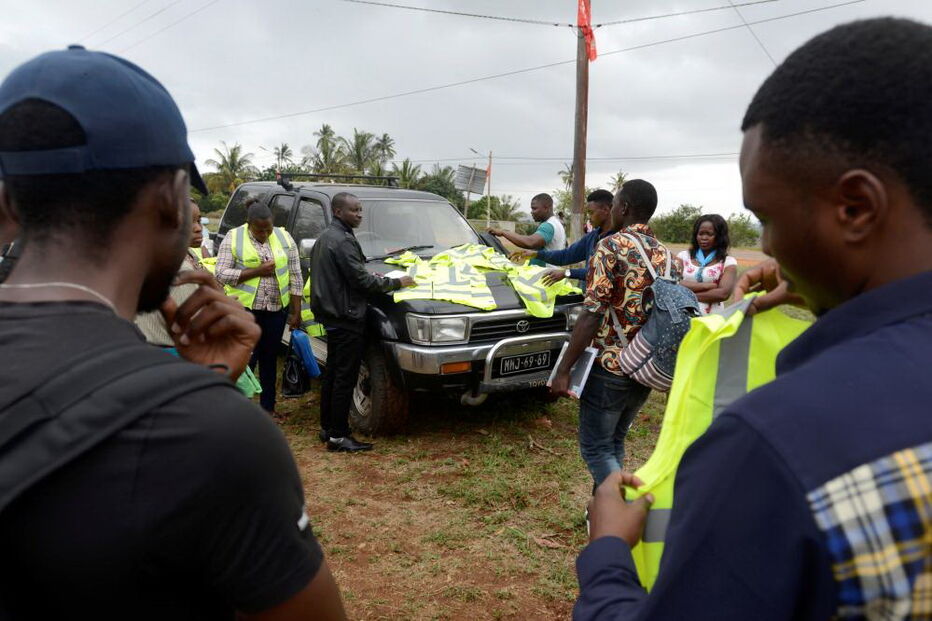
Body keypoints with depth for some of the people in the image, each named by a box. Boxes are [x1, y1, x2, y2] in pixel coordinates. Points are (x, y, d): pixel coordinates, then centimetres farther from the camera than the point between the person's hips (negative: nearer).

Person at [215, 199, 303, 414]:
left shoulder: (284, 238, 3)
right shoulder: (233, 238, -4)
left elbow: (295, 277, 4)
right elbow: (221, 274, -10)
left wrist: (296, 312, 1)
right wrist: (257, 271, -17)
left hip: (276, 309, 3)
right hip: (245, 308, -3)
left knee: (269, 359, 12)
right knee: (246, 359, -3)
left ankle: (268, 407, 24)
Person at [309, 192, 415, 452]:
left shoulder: (325, 237, 15)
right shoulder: (343, 240, -17)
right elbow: (361, 280, -20)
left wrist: (370, 276, 14)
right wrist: (397, 282, -10)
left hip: (332, 315, 11)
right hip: (346, 317, -11)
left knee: (332, 372, 16)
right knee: (345, 377, -5)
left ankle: (327, 428, 25)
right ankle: (338, 436, 1)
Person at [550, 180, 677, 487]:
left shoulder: (611, 246, -13)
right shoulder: (665, 254, 8)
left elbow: (592, 314, -19)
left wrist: (563, 369, -15)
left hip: (610, 368, -7)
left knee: (595, 448, 4)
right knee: (613, 442, 20)